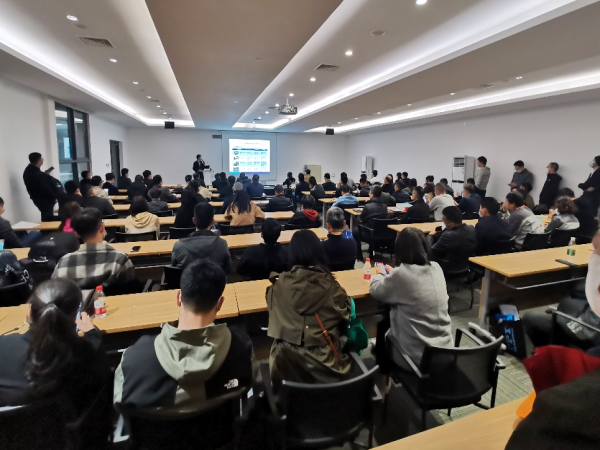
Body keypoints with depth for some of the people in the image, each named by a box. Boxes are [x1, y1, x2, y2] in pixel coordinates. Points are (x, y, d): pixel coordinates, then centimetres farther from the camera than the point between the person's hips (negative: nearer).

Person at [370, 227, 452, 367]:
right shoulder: (436, 268, -4)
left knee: (383, 325, 23)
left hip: (417, 356, -5)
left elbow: (375, 290, -4)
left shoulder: (401, 274, -22)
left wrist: (380, 274, 15)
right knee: (389, 321, 27)